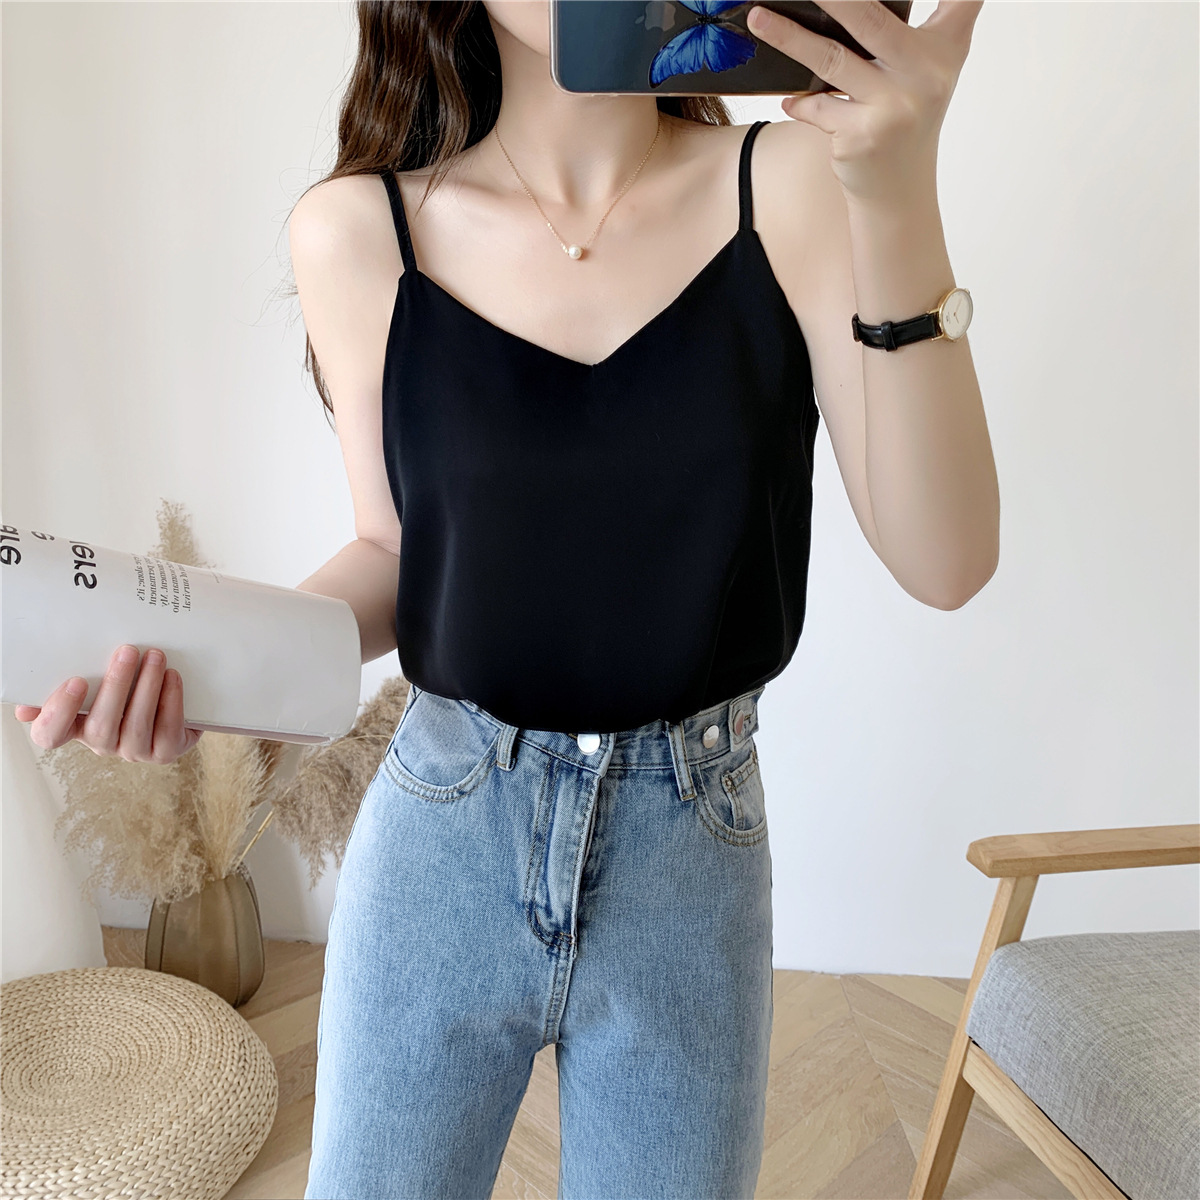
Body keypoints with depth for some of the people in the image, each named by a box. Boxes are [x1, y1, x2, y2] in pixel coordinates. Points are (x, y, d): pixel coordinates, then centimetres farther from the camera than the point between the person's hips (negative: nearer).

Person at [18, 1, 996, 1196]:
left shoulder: (791, 184, -8)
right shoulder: (360, 231, -7)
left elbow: (943, 563, -14)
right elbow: (397, 549, 3)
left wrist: (899, 205, -24)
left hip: (690, 855, 0)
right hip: (437, 840, 1)